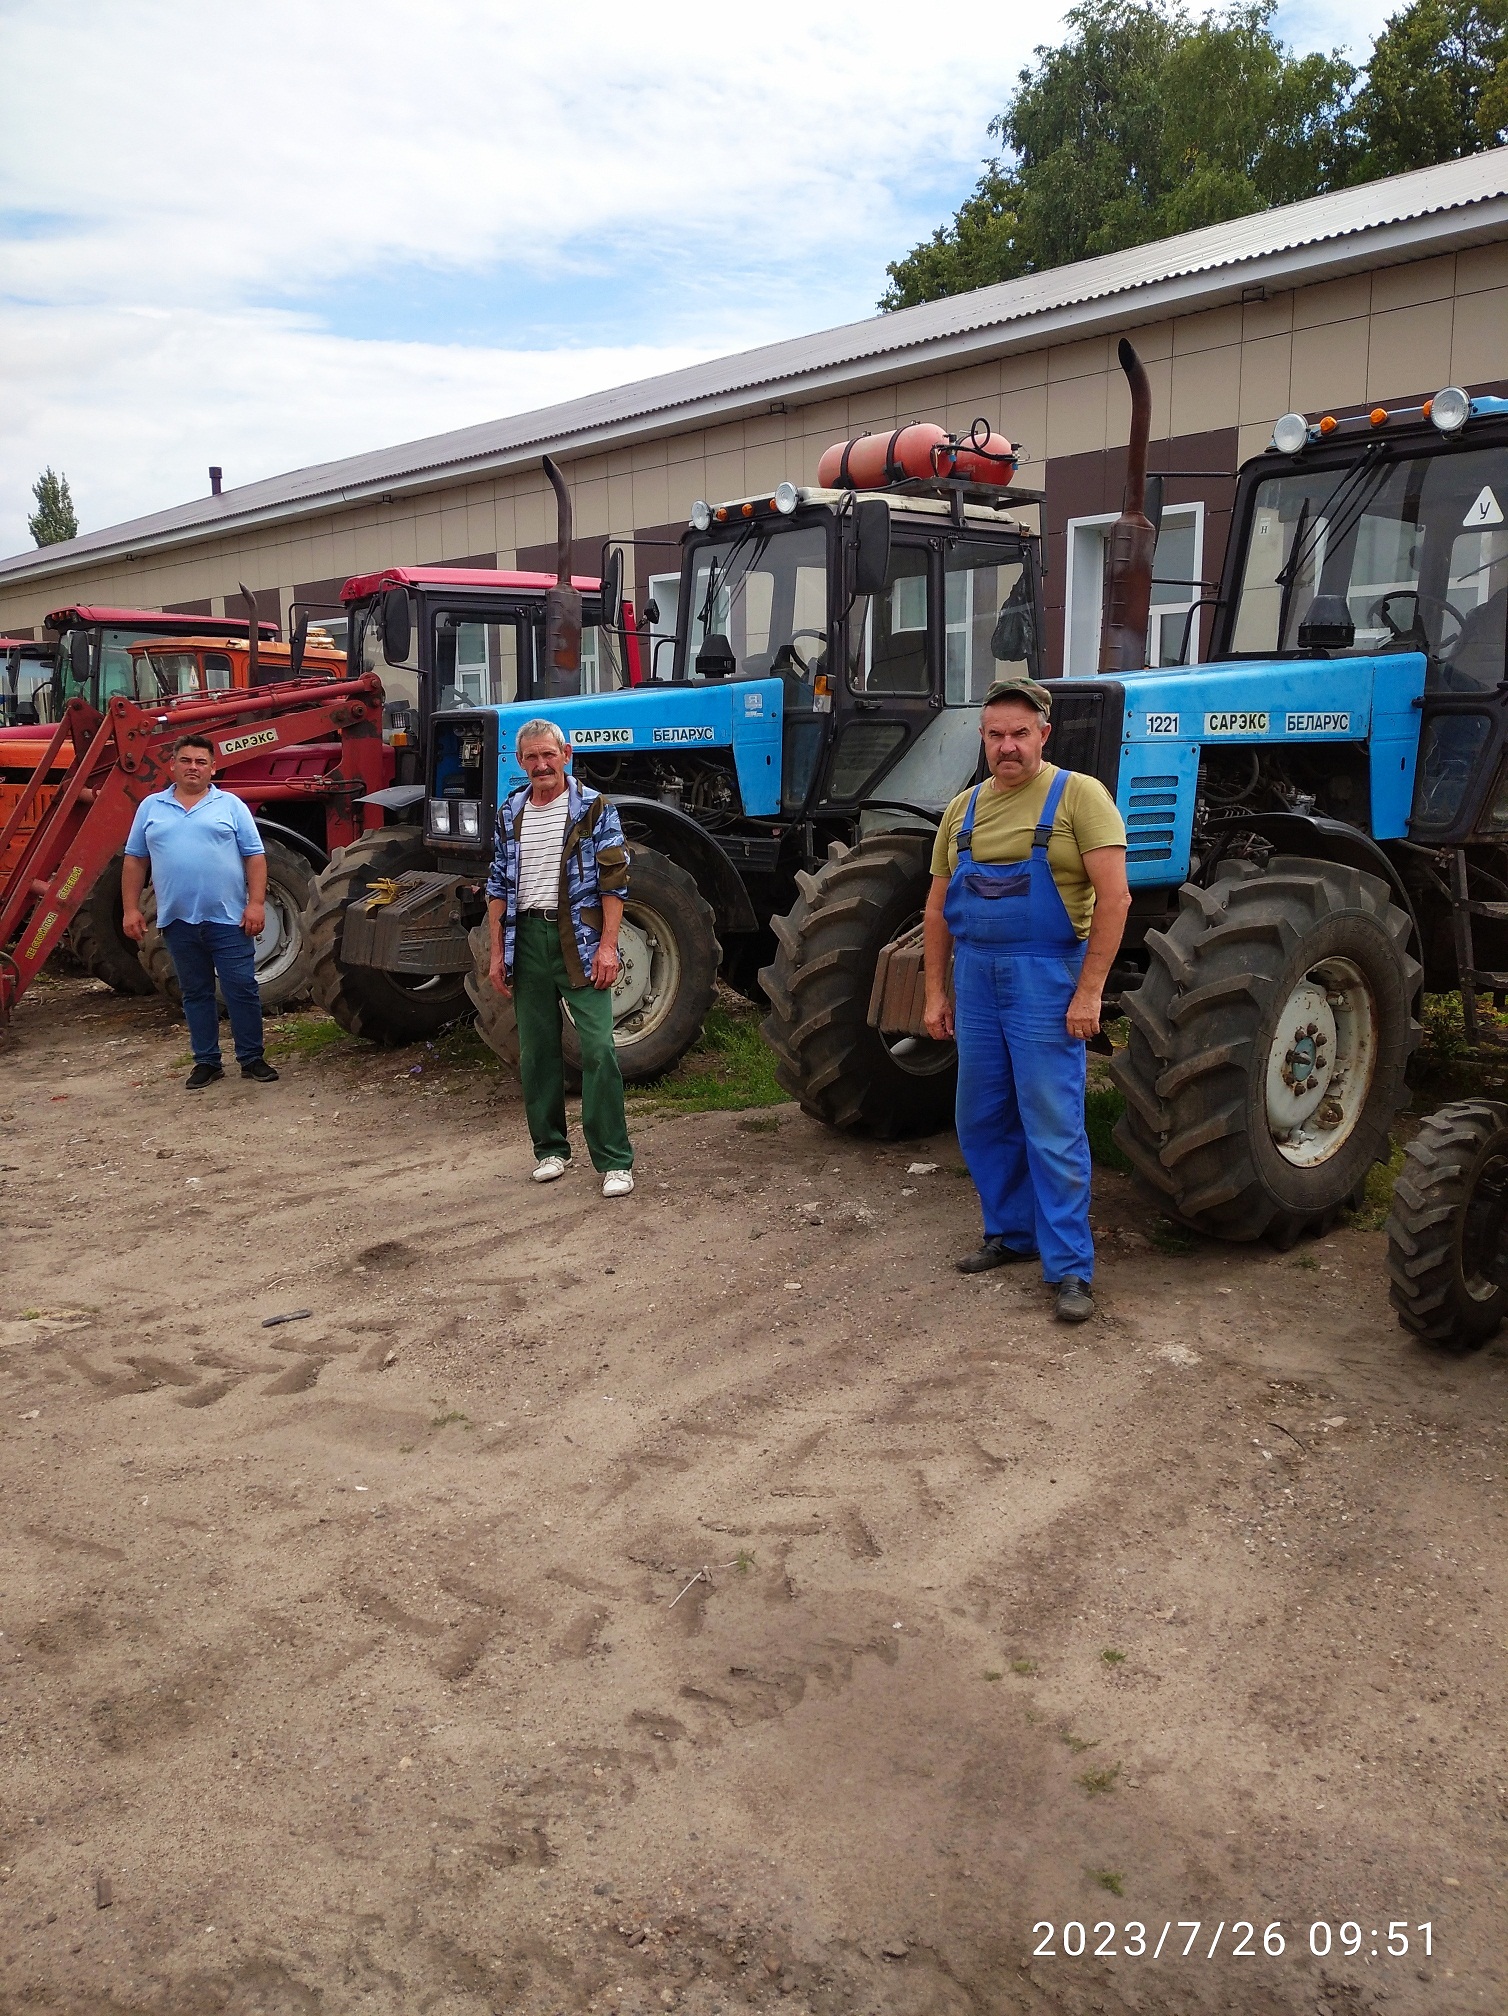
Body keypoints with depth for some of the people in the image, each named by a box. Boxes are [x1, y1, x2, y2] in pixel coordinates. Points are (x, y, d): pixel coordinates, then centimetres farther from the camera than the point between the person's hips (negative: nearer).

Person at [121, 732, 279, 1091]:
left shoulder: (230, 805, 4)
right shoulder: (151, 808, 10)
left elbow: (255, 857, 1)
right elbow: (134, 860, 11)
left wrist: (256, 903, -9)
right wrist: (130, 908, 4)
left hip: (228, 917, -2)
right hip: (178, 920, 2)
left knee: (242, 989, 0)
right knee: (195, 993, 10)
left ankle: (252, 1059, 10)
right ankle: (206, 1062, 18)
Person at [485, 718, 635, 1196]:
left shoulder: (593, 807, -2)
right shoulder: (510, 815, 11)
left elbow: (613, 881, -6)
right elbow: (499, 887, 14)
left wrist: (607, 946, -13)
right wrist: (497, 954, 9)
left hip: (579, 940, -4)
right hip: (527, 937, 5)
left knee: (598, 1049, -9)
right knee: (536, 1050, 9)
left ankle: (614, 1161, -5)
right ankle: (550, 1148, 23)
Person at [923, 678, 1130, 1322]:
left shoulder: (1078, 795, -7)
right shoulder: (963, 809, 10)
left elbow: (1113, 897, -13)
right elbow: (938, 909, 15)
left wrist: (1089, 992, -17)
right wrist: (935, 992, 11)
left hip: (1045, 978, -6)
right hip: (975, 978, 6)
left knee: (1053, 1127, -4)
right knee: (982, 1119, 13)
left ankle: (1069, 1268, 5)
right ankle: (1011, 1232, 31)